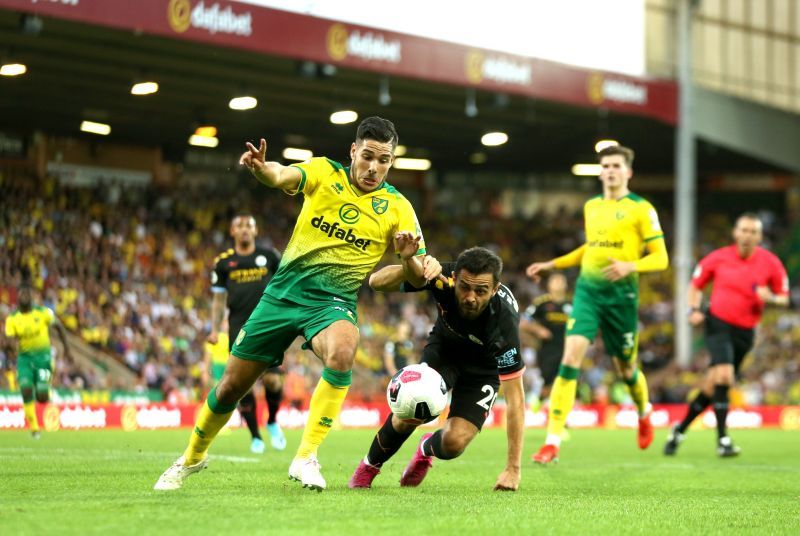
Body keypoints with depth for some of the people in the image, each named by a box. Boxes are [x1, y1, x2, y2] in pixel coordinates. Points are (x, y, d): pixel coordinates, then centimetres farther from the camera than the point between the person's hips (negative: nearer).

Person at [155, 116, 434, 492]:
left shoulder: (397, 207, -1)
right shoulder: (324, 172, -1)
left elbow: (420, 278, -1)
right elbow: (282, 177, -23)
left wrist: (409, 258, -24)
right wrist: (261, 168, -47)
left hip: (334, 302, -1)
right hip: (283, 292, 1)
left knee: (342, 352, -37)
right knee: (232, 384, 6)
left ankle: (306, 458, -28)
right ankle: (193, 456, 34)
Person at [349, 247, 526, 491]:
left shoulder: (503, 321, -39)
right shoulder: (442, 277, -33)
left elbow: (515, 397, -35)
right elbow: (377, 281, -24)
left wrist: (513, 469, -37)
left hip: (484, 365, -2)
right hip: (444, 346, 2)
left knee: (453, 444, -17)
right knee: (408, 416, -20)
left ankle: (428, 448, 23)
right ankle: (369, 466, 13)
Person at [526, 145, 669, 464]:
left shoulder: (641, 209, -3)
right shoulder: (591, 207, 13)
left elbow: (661, 258, -6)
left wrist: (631, 266, -24)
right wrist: (552, 265, 26)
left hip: (621, 293, -3)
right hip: (587, 289, 3)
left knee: (625, 367, 9)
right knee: (571, 357, -14)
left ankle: (644, 413, 46)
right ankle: (552, 443, -18)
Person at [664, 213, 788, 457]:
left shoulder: (770, 263, -3)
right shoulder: (718, 258, -2)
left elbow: (784, 298, 5)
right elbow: (696, 284, 13)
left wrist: (771, 299, -18)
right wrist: (694, 309, -4)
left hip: (744, 333, 2)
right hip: (718, 324, -2)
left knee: (712, 387, 7)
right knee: (723, 375, -23)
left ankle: (680, 429, 25)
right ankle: (722, 439, -18)